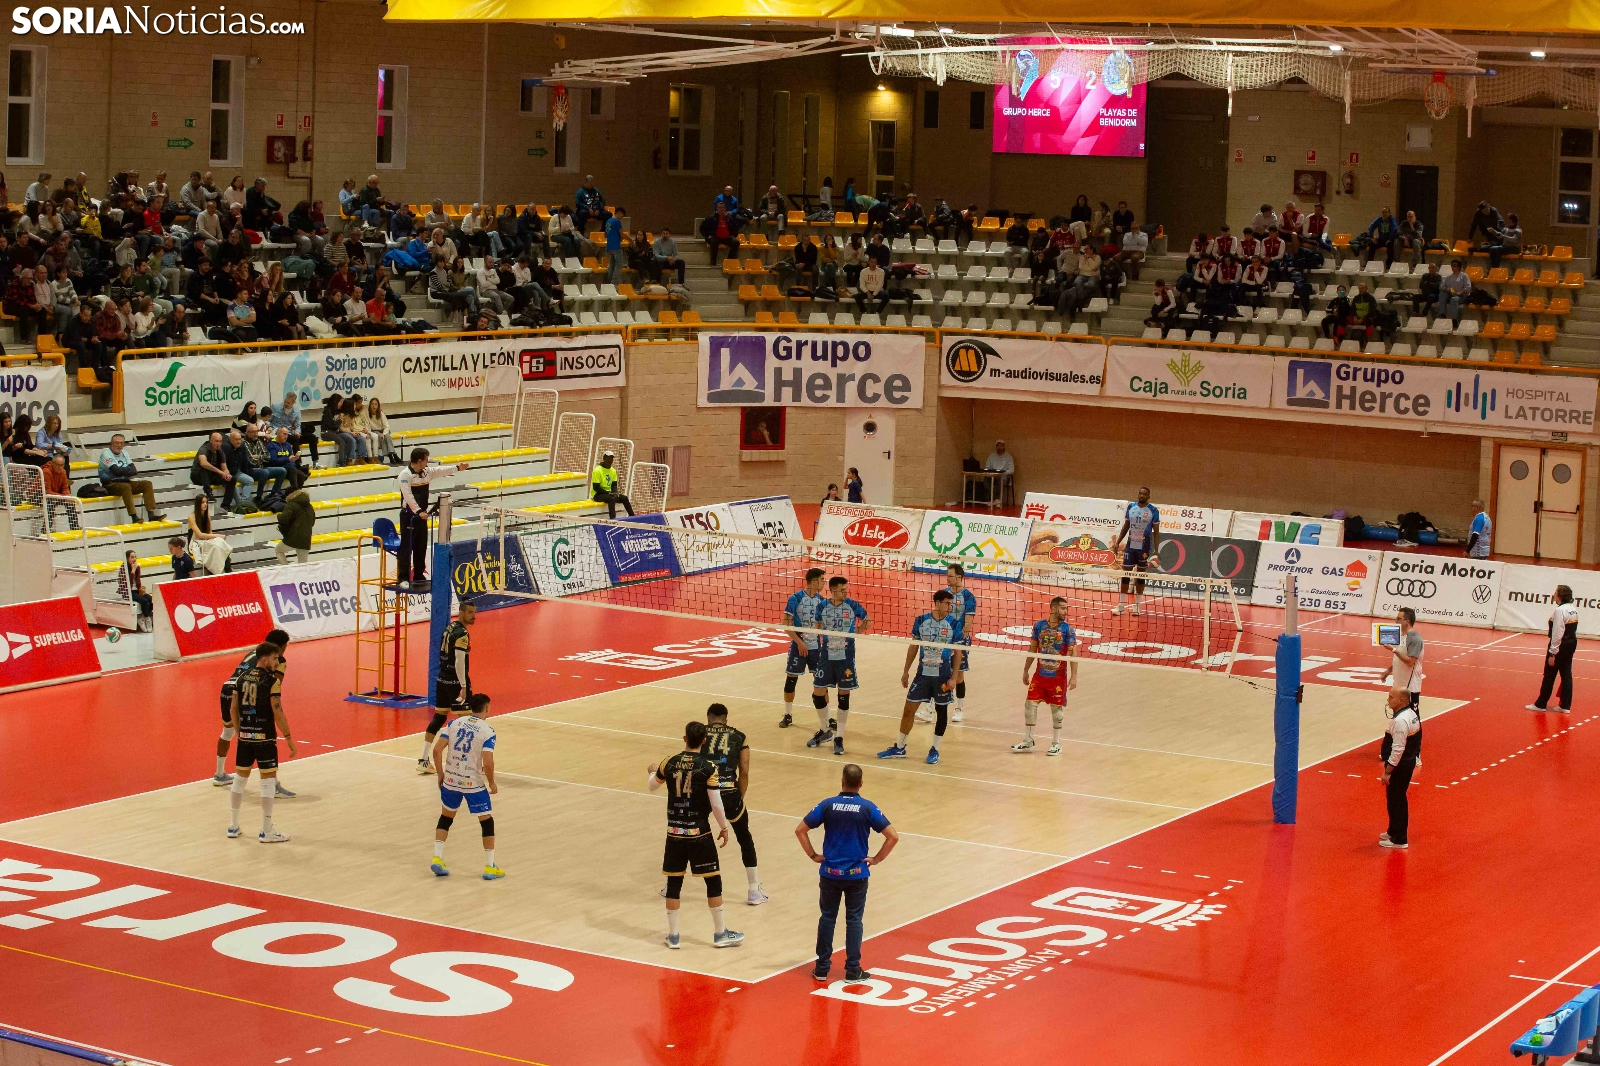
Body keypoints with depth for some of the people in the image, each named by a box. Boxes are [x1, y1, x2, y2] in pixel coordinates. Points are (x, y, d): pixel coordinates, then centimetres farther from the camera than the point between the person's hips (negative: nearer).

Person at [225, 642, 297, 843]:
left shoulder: (243, 678, 6)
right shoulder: (272, 681, -13)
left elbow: (233, 709, 10)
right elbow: (278, 713, -16)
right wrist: (289, 739, -10)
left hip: (245, 736, 6)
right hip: (264, 738, -6)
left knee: (240, 777, 16)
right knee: (268, 780, 1)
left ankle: (233, 825, 24)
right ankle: (266, 832, 2)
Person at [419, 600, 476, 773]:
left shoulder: (450, 627, 11)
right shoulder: (462, 633, -16)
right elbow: (459, 661, -23)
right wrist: (463, 686, -24)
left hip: (442, 680, 9)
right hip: (455, 682, -9)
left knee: (439, 717, 11)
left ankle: (423, 760, 8)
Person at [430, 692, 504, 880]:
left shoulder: (455, 723, 1)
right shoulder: (487, 731, -11)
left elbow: (437, 749, -4)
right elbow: (487, 762, -20)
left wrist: (441, 774, 8)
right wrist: (492, 783, -4)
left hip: (450, 779, 4)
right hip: (473, 783, -4)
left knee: (446, 816, 24)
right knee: (487, 821, 11)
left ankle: (437, 858, 16)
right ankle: (489, 867, 13)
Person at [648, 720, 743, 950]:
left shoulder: (669, 763, -2)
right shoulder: (708, 767, -12)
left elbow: (652, 785, 16)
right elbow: (716, 803, -11)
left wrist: (653, 770, 38)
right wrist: (724, 827, 5)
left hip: (674, 832, 3)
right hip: (699, 833, -3)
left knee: (674, 881, 10)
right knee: (713, 880, 8)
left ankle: (673, 935, 15)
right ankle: (720, 933, 13)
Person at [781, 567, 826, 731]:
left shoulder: (820, 599, 2)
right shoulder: (796, 598, -12)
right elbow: (786, 623, -12)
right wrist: (799, 642, -17)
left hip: (816, 646, 4)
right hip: (798, 646, -4)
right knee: (791, 679, 5)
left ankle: (826, 719, 14)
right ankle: (788, 715, 21)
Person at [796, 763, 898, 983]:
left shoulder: (827, 805, -4)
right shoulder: (868, 808, -7)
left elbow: (800, 830, -3)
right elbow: (893, 836, -10)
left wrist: (813, 855, 4)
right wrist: (876, 859, -1)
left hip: (830, 872, 1)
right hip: (857, 874, -1)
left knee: (827, 918, 11)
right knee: (854, 920, 7)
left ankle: (822, 967, 14)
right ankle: (853, 970, 9)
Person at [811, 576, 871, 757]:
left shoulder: (853, 606, -6)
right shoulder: (822, 607, -1)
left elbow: (868, 621, 8)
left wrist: (861, 628, -8)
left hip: (845, 659, -2)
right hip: (826, 658, 2)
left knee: (843, 697, 1)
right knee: (817, 694, 5)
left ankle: (839, 738, 12)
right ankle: (826, 730, 27)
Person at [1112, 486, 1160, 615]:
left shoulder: (1153, 511, -5)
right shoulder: (1131, 507, 5)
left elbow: (1156, 532, -2)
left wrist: (1156, 550, -8)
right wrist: (1117, 542, 7)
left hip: (1144, 548, -3)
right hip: (1130, 545, 3)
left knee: (1141, 575, 5)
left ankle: (1136, 605, 14)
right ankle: (1120, 605, 3)